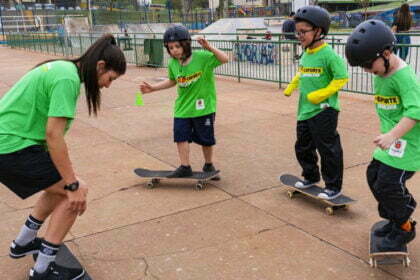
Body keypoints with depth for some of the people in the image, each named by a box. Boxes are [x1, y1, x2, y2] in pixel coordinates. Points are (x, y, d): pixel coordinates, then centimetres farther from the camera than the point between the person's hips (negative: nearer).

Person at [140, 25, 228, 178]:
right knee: (181, 136, 1)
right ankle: (185, 167, 14)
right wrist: (152, 88, 11)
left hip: (203, 107, -4)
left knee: (206, 139, 10)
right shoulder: (172, 64, -1)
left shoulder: (202, 57, -17)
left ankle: (209, 165, 31)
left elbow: (224, 59, -22)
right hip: (182, 108, 4)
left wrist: (209, 48, -35)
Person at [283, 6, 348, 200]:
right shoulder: (305, 54, 9)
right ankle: (311, 177, 40)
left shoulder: (328, 54, -16)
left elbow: (341, 78, -18)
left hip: (324, 111, -9)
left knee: (328, 149, 1)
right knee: (302, 147, 19)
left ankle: (333, 187, 16)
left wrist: (321, 94, -22)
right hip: (305, 110, 9)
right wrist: (291, 86, 9)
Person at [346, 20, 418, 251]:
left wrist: (392, 135, -39)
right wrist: (388, 134, 17)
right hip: (391, 139, 9)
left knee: (386, 185, -9)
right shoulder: (380, 74, 7)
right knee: (374, 176, 13)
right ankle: (396, 218, 31)